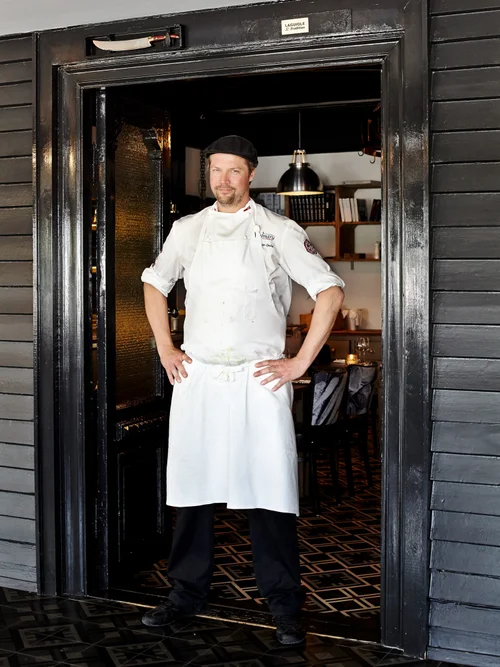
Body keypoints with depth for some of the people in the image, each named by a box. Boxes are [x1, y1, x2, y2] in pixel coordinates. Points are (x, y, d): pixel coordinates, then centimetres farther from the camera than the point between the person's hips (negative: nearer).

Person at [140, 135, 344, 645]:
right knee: (191, 484, 9)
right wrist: (165, 349, 12)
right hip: (196, 376, 3)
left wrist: (301, 362, -7)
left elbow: (329, 291, -3)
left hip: (260, 379, -3)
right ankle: (187, 591, 24)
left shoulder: (278, 231, 1)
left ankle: (283, 603, 10)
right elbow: (154, 283, 24)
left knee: (269, 488, -3)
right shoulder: (187, 229, 12)